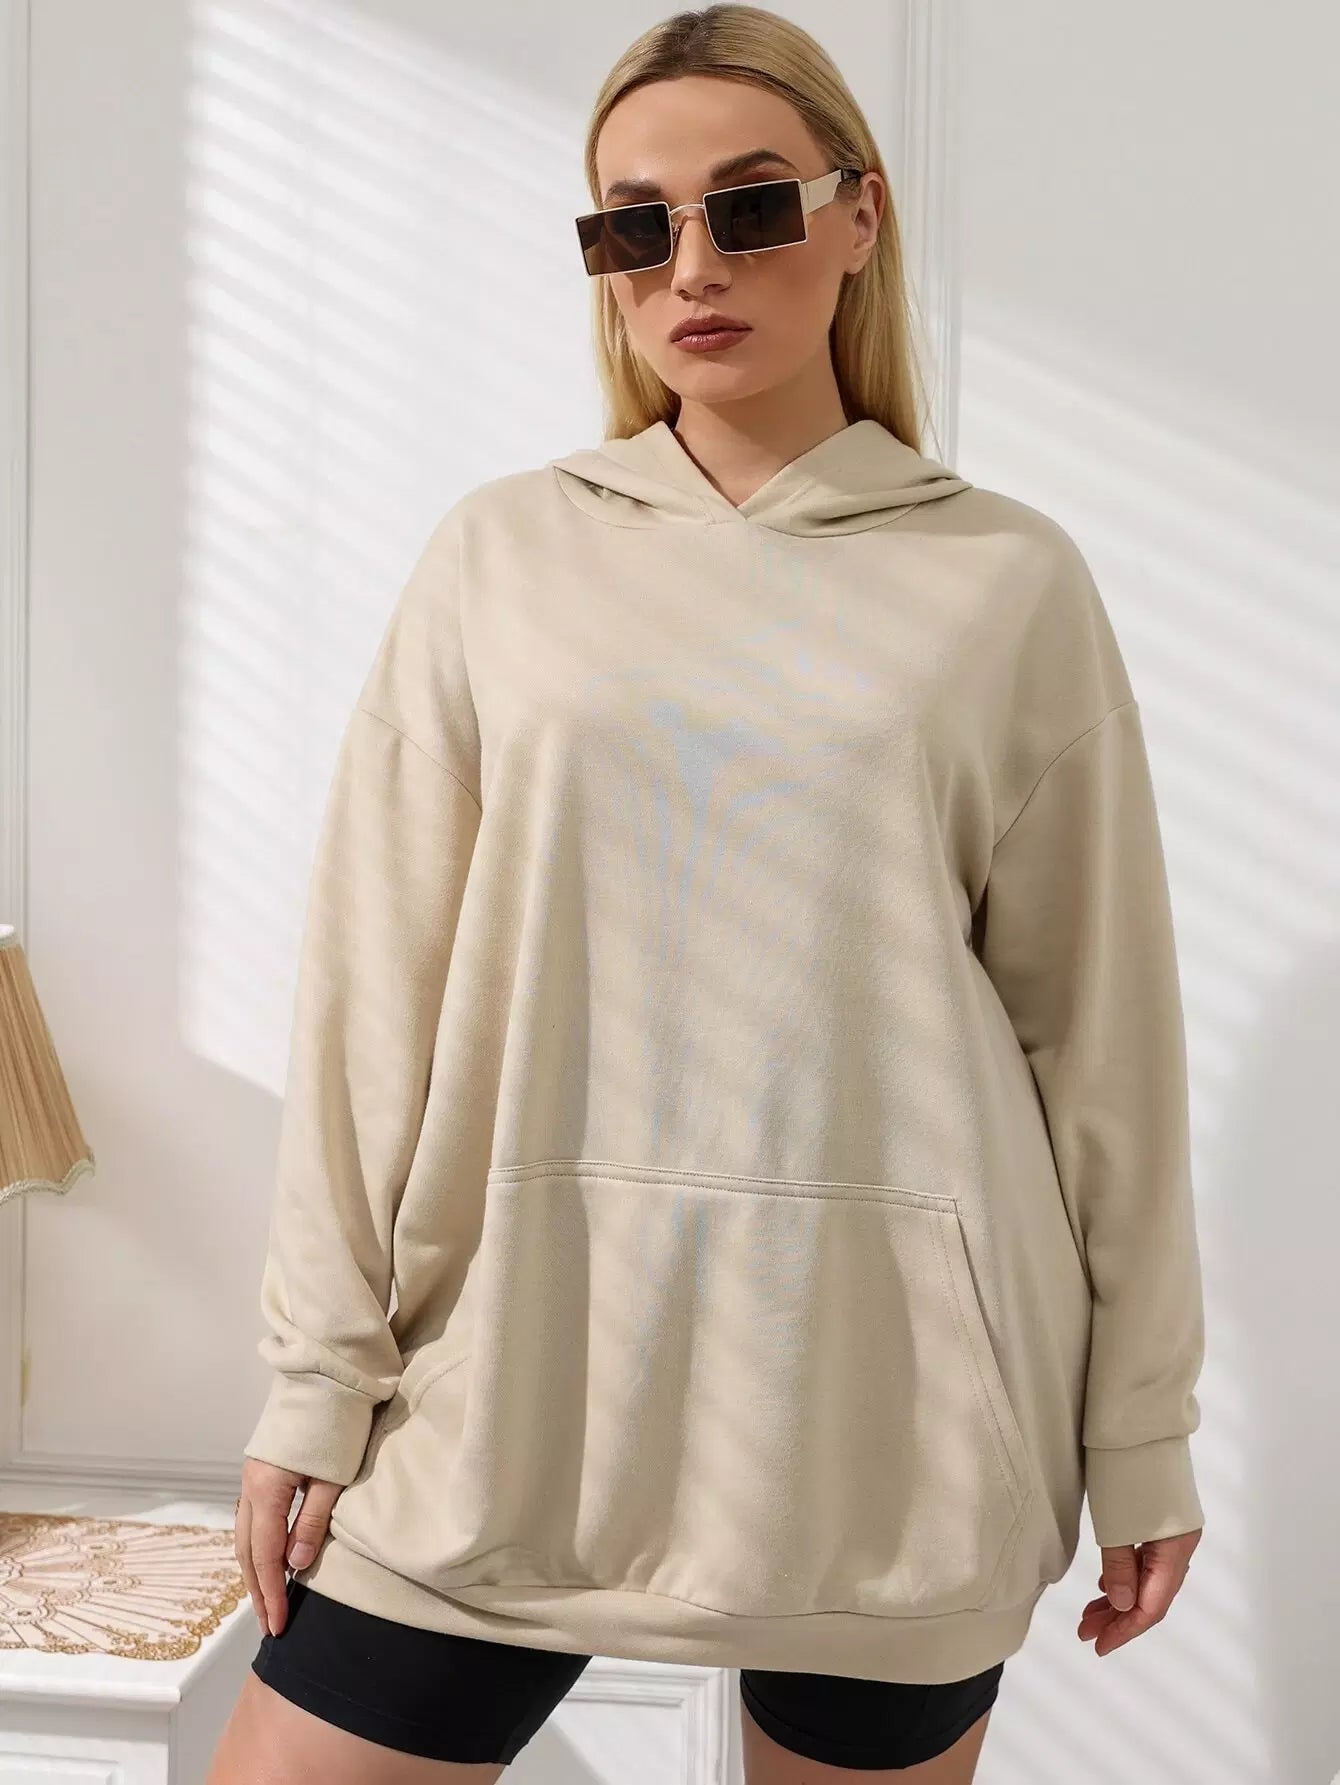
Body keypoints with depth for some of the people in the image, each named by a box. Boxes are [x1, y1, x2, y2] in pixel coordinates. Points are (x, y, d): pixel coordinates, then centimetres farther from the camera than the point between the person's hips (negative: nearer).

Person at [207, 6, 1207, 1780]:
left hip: (887, 1379, 0)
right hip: (526, 1360, 1)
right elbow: (375, 983, 4)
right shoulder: (504, 554, 5)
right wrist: (320, 1369, 1)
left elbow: (1100, 1023, 4)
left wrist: (1144, 1425, 6)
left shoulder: (1006, 582, 2)